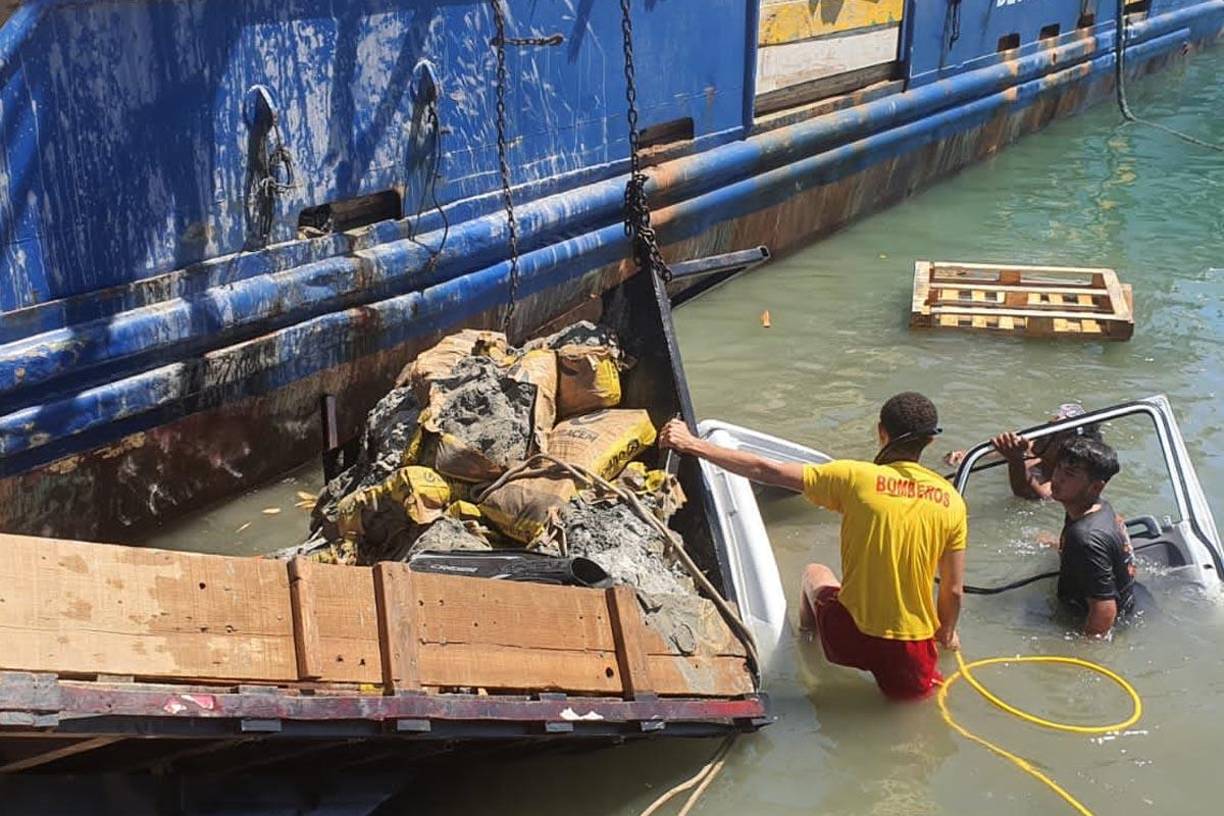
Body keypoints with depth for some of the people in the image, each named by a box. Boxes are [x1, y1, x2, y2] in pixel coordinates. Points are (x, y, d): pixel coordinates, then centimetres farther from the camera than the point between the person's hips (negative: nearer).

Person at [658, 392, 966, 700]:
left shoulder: (855, 478, -14)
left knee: (815, 573, 32)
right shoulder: (951, 501, -6)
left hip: (852, 638, -1)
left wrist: (692, 445, -2)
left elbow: (765, 471, -10)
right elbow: (953, 590, 0)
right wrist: (946, 634, 20)